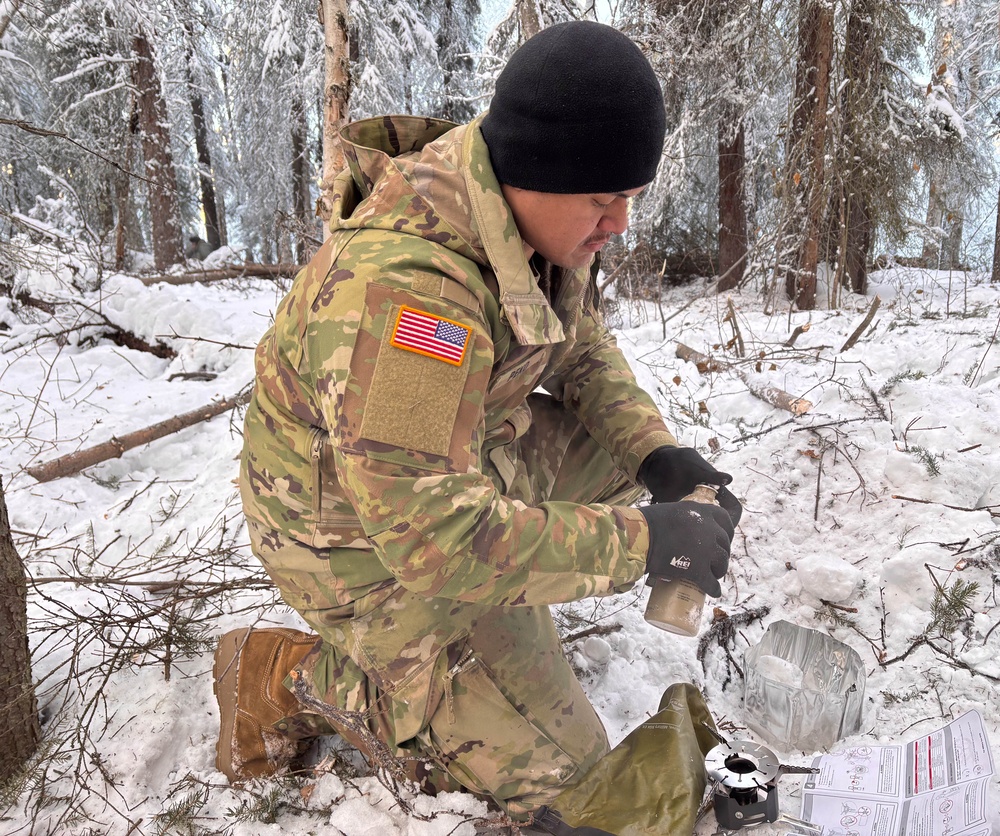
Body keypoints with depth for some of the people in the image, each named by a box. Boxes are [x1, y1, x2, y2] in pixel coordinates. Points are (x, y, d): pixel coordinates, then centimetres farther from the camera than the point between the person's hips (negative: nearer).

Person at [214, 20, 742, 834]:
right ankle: (290, 676, 8)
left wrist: (654, 452, -11)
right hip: (369, 534, -8)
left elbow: (584, 350, 5)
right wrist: (640, 541, -30)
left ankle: (503, 608, 12)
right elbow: (440, 537, -37)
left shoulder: (536, 211, -8)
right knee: (557, 765, 3)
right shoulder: (402, 284, -38)